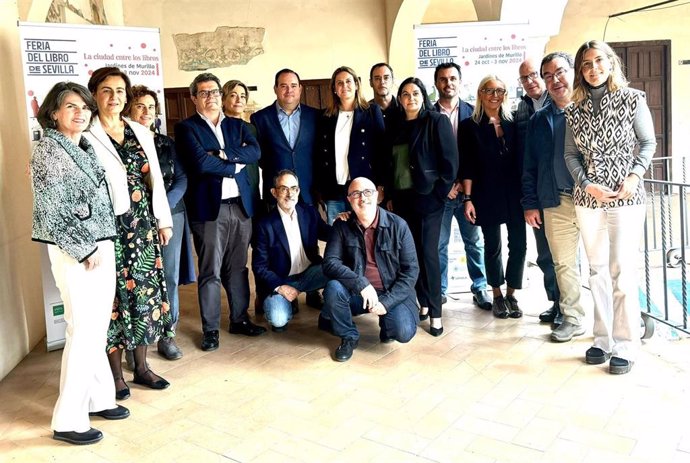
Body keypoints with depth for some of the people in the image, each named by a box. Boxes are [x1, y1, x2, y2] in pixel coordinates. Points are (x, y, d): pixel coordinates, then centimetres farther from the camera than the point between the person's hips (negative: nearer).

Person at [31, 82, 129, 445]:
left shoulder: (87, 147, 13)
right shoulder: (48, 149, -9)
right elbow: (48, 211, -14)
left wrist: (104, 246, 11)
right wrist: (85, 250, -14)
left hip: (102, 247, 7)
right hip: (74, 252, -7)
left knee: (98, 329, 13)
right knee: (82, 331, -5)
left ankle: (98, 398, 26)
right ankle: (68, 420, 6)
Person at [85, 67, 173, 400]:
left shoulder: (141, 133, 10)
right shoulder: (86, 136, -5)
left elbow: (155, 179, 12)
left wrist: (163, 220, 10)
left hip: (142, 225, 5)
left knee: (144, 292, 9)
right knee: (114, 296, 3)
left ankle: (141, 366, 24)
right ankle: (116, 373, 18)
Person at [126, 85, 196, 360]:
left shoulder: (166, 143, 13)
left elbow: (181, 178, 7)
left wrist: (164, 205, -8)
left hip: (170, 214, 3)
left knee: (170, 276, 5)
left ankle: (167, 335, 18)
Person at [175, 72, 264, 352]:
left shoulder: (237, 125, 15)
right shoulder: (186, 128, 1)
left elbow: (255, 151, -2)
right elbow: (200, 162, -15)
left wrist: (224, 154, -13)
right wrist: (235, 166, -6)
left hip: (241, 205, 4)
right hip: (209, 208, -4)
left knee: (238, 267, 13)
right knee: (211, 272, 1)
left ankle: (240, 319, 25)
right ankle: (210, 329, 12)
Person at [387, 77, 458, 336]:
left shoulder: (437, 121, -4)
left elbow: (449, 159, -9)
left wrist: (443, 190, -11)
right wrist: (391, 196, 13)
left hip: (428, 196, -5)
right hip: (402, 198, 5)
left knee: (428, 253, -5)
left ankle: (435, 312, 4)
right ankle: (423, 303, 20)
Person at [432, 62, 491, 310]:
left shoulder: (472, 112, 4)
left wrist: (465, 183, -6)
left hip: (467, 188, 1)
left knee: (474, 242, 7)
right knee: (438, 243, 4)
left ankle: (480, 288, 19)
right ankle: (439, 290, 17)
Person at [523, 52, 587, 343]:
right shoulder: (538, 120, 12)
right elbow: (529, 166, 12)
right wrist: (530, 204, 8)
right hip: (555, 202, 3)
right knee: (563, 263, 9)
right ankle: (572, 318, 22)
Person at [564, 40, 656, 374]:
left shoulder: (632, 99, 0)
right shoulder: (575, 109, 6)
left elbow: (648, 142, 3)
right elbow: (571, 155, 6)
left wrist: (635, 175, -12)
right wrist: (588, 185, -9)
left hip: (626, 198, -3)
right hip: (588, 199, 3)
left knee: (622, 271, -5)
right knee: (597, 271, 8)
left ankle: (625, 346, 4)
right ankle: (603, 340, 18)